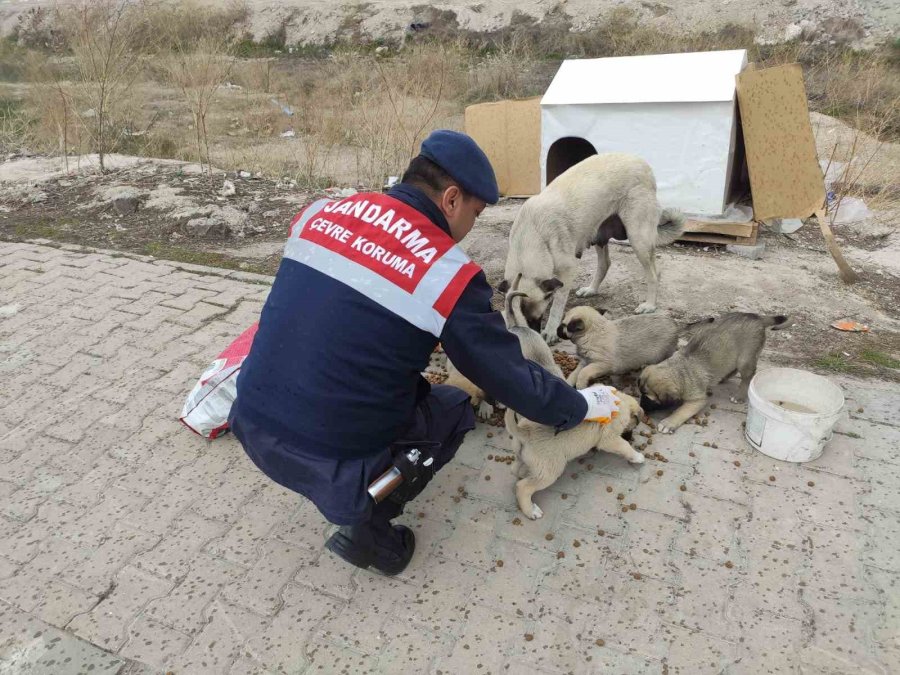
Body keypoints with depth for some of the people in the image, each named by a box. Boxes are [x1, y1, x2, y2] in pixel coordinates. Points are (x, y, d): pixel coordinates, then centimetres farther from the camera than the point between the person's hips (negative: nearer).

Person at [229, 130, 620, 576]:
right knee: (453, 410, 18)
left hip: (251, 422, 6)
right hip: (326, 458, -6)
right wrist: (582, 405, 13)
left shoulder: (321, 214, 1)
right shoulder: (448, 275, -15)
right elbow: (516, 383, -7)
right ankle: (368, 522, 4)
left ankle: (354, 500, 19)